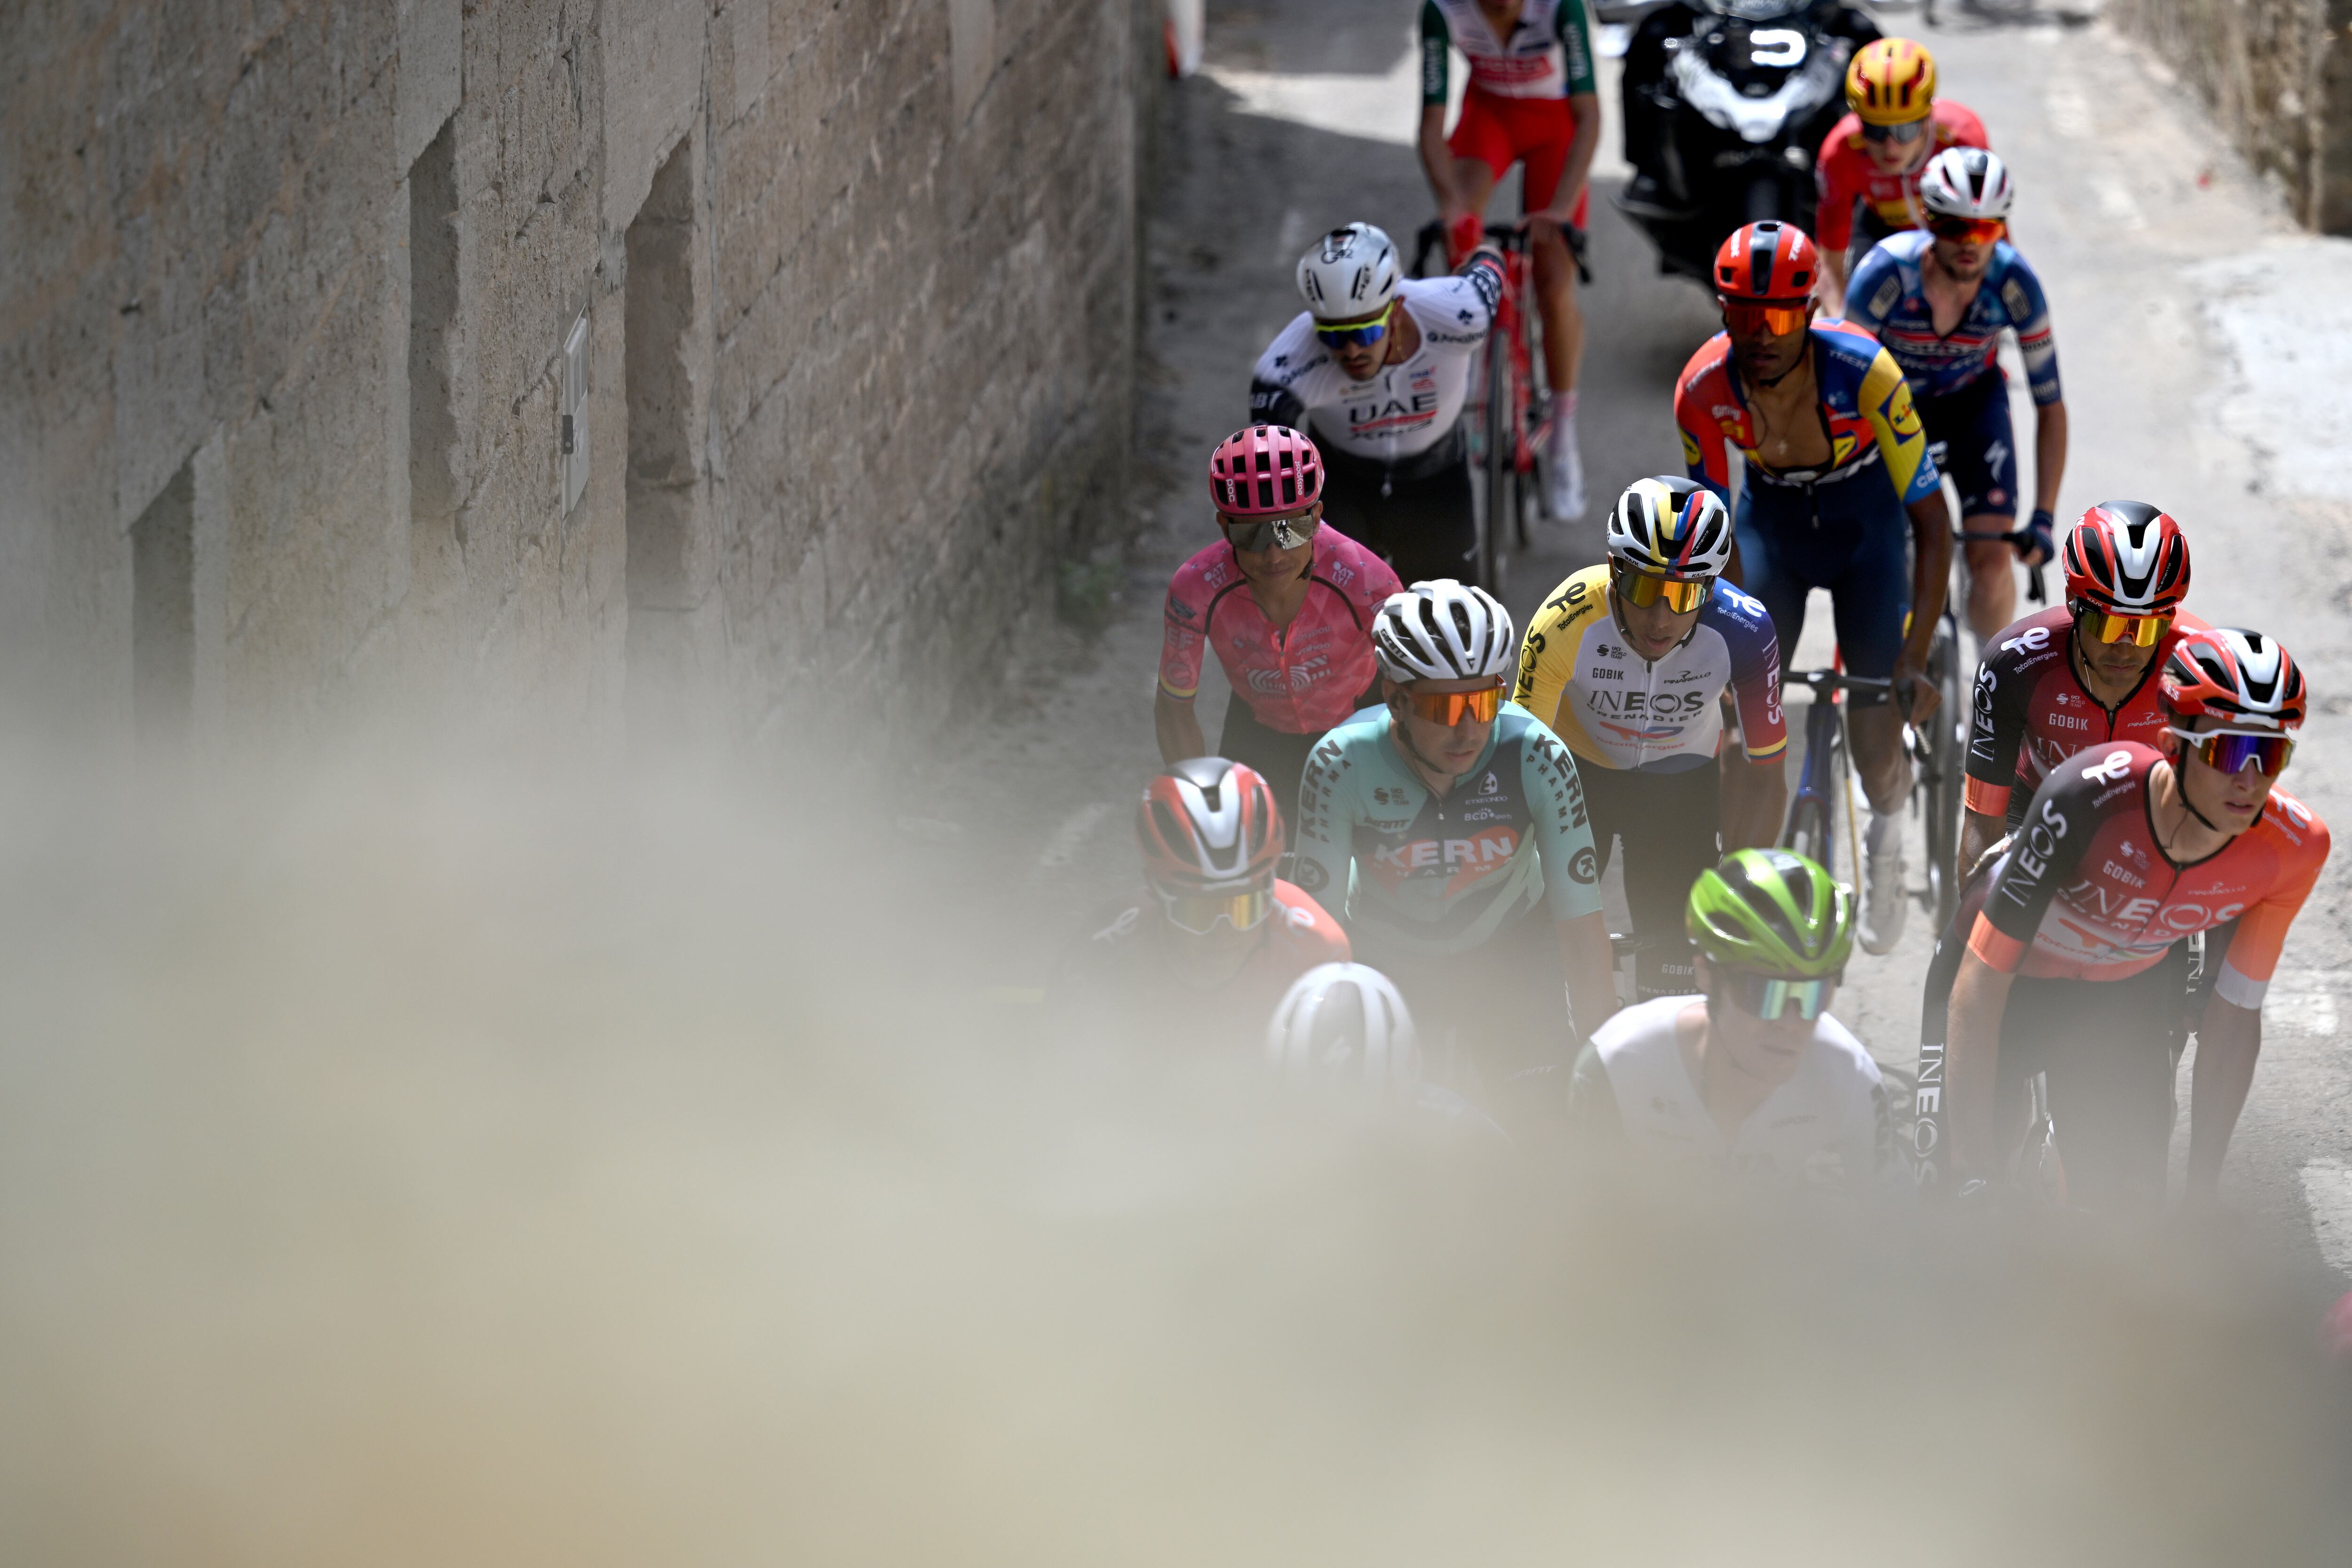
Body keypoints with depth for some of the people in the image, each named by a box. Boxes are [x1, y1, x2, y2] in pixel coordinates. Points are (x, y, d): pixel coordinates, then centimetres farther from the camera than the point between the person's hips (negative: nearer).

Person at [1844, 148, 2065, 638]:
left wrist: (2044, 518, -23)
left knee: (1991, 558, -14)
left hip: (1972, 402, 1)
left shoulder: (2013, 282, -28)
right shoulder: (1886, 272, -33)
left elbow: (2050, 405, -18)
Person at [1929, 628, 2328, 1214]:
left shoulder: (2293, 848, -28)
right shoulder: (2089, 797, -40)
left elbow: (2234, 1015, -13)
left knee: (2129, 1211, -5)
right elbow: (1980, 984, -34)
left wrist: (2203, 1192, -9)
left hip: (2126, 990, 3)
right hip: (2013, 974, -3)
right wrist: (1973, 1168, -35)